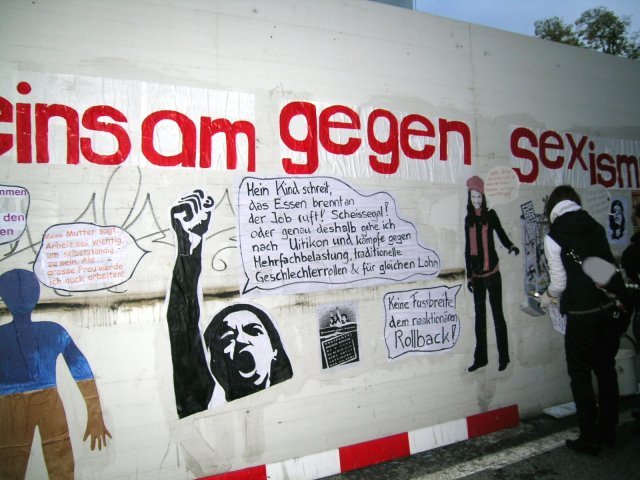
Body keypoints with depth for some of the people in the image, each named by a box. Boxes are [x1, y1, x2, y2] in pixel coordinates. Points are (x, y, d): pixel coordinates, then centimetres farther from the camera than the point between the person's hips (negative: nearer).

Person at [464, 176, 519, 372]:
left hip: (492, 272, -4)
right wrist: (469, 276, 11)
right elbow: (467, 249, 11)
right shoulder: (468, 219, 10)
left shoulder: (491, 215, 1)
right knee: (479, 314, 9)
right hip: (477, 274, 4)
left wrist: (511, 247, -32)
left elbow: (501, 234, -9)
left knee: (497, 313, -2)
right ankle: (480, 358, 16)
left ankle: (503, 357, 8)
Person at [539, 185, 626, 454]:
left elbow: (559, 282, -8)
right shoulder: (596, 227, 6)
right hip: (611, 308, 5)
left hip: (582, 314, -5)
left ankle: (589, 438, 14)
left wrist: (547, 298, 13)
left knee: (580, 375, 8)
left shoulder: (554, 236, -8)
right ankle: (608, 432, 28)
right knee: (607, 370, 16)